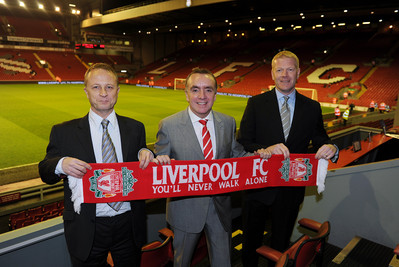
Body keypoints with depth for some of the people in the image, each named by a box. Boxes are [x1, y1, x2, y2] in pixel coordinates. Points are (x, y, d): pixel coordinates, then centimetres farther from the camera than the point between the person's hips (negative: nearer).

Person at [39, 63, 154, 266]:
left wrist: (145, 155, -16)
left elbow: (143, 173, 7)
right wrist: (61, 164, -22)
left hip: (128, 225, 2)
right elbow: (45, 172, 0)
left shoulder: (135, 128, 1)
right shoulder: (63, 132, -3)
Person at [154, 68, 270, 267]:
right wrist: (160, 161, -30)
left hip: (220, 206, 3)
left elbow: (236, 155, 7)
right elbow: (159, 162, -7)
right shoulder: (168, 125, -12)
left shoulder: (228, 123, -1)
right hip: (186, 208, -2)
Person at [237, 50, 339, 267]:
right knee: (251, 240, 19)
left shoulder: (312, 107, 1)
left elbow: (320, 141, 4)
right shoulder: (256, 103, -6)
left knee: (281, 243, 23)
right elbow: (242, 143, -12)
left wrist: (331, 149, -20)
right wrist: (265, 150, -30)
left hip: (292, 189, 2)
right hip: (258, 186, -1)